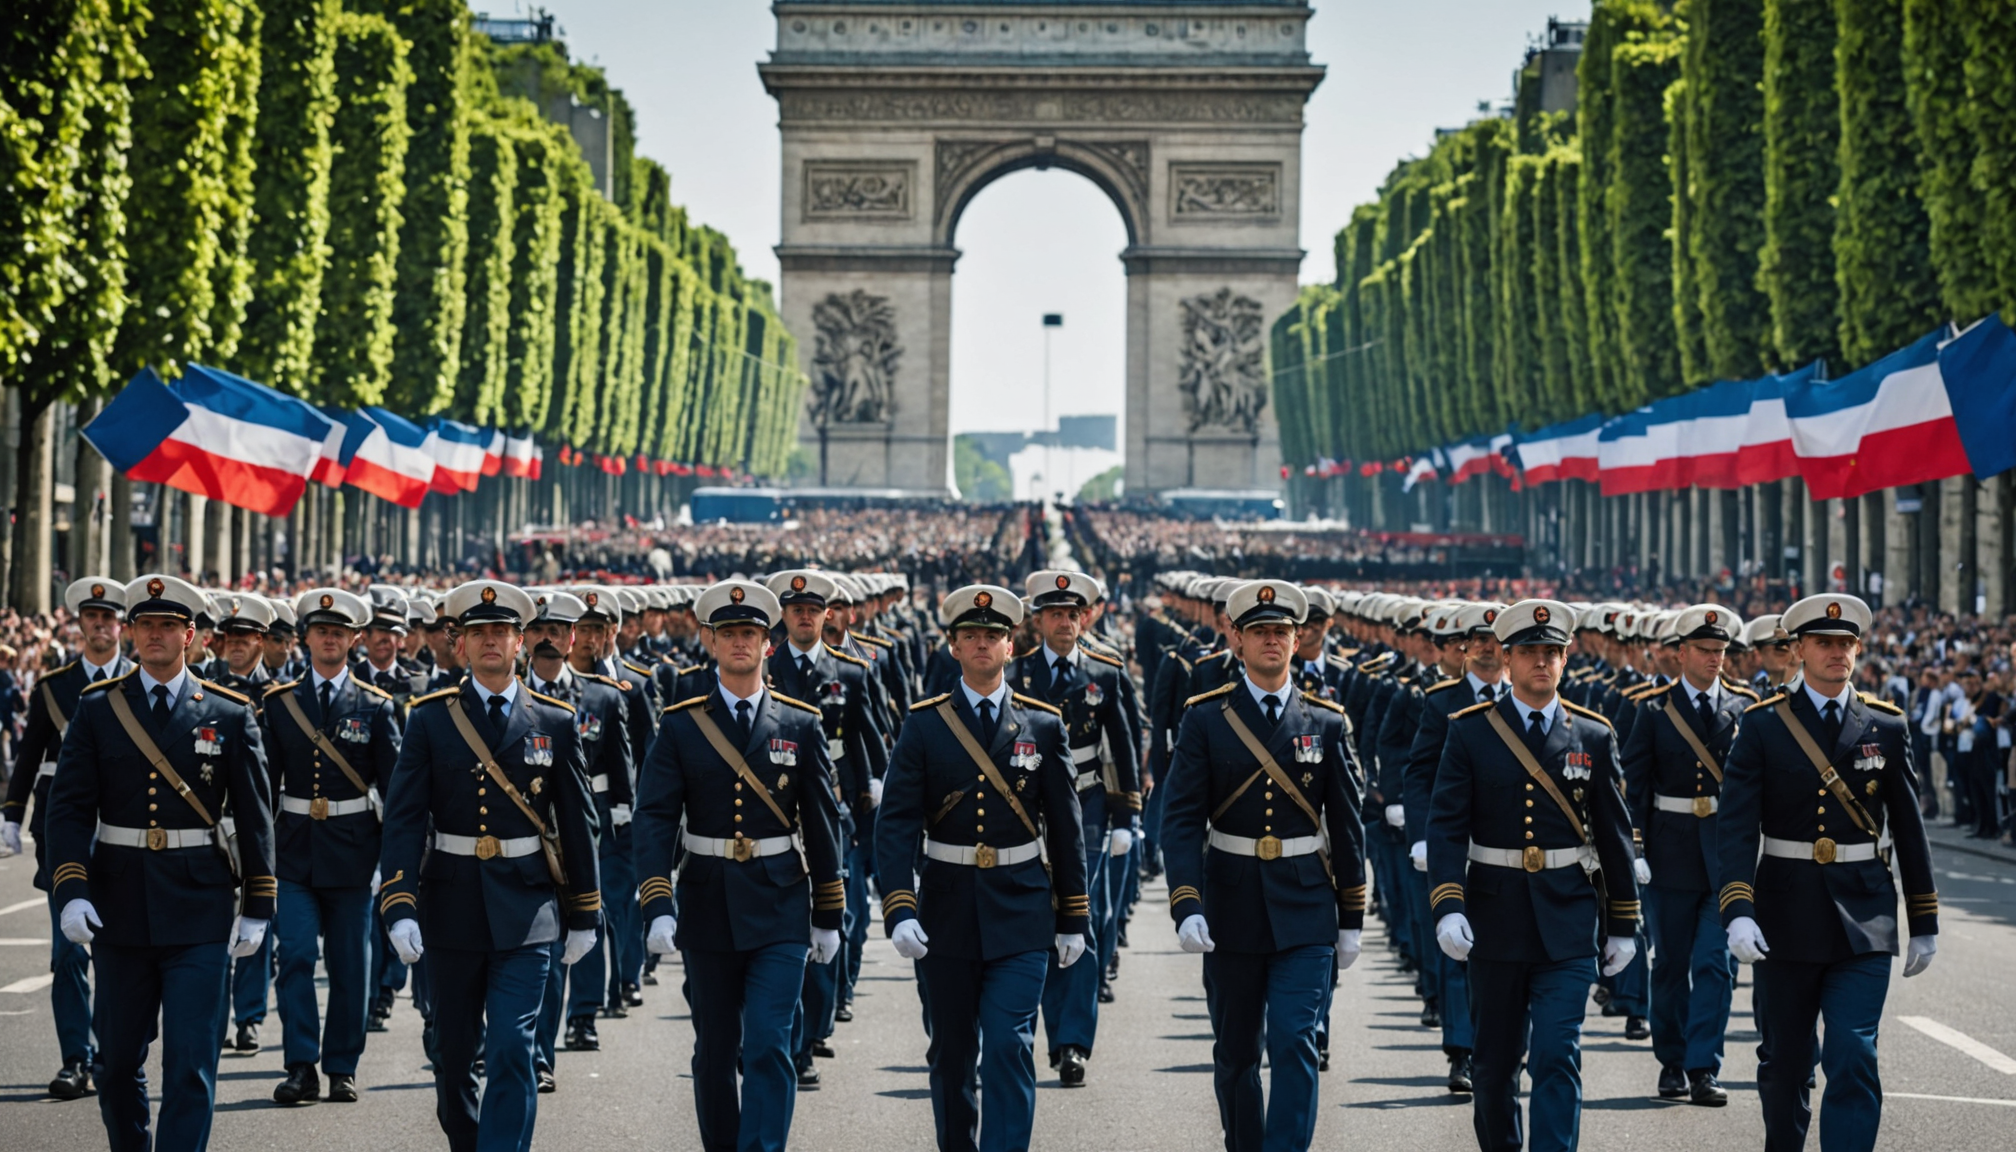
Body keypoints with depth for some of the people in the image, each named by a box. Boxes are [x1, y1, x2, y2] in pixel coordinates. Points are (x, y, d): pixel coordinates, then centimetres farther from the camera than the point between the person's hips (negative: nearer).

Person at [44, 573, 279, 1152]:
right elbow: (69, 806, 0)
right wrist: (70, 890, -12)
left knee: (191, 1059, -7)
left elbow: (255, 816, 4)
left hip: (198, 909, -2)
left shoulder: (229, 714, 2)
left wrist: (257, 907, 1)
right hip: (119, 906, 2)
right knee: (118, 1056, 11)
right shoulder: (97, 708, 4)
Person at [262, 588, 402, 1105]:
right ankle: (301, 1067, -5)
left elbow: (395, 784, 2)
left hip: (351, 847, 0)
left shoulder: (374, 706, 2)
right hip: (294, 848, 0)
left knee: (350, 962, 5)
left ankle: (342, 1067, 15)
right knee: (296, 955, -8)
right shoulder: (279, 702, 5)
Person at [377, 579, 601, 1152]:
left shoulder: (555, 722, 2)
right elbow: (404, 818, -4)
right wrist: (400, 907, -14)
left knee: (512, 1050, -11)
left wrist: (583, 915, 8)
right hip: (452, 906, 1)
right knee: (453, 1054, 11)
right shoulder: (429, 718, 1)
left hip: (525, 911, -1)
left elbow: (578, 822, 7)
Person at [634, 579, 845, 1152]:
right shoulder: (680, 725, 0)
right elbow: (654, 818, -6)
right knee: (714, 1052, 10)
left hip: (780, 910, -1)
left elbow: (822, 822, 7)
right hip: (708, 907, 1)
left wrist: (829, 915, 7)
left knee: (769, 1048, -11)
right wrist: (658, 907, -17)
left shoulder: (800, 724, 3)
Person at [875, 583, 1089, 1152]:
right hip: (946, 910, 1)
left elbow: (1066, 827, 6)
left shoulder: (1043, 725, 2)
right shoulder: (924, 725, -1)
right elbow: (896, 823, -7)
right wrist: (899, 911, -18)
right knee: (951, 1055, 10)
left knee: (1009, 1048, -11)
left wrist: (1074, 918, 6)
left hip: (1020, 912, -1)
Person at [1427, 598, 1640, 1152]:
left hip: (1568, 922, 0)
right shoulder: (1470, 732, -1)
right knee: (1494, 1060, 11)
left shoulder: (1594, 736, 3)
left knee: (1558, 1056, -10)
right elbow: (1446, 826, -6)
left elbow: (1613, 834, 7)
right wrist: (1448, 906, -19)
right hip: (1496, 916, 0)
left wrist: (1624, 924, 8)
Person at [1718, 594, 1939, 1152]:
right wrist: (1738, 911, -23)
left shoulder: (1886, 727, 3)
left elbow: (1909, 829, 9)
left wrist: (1924, 922, 10)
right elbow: (1737, 827, -10)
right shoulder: (1762, 725, -3)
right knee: (1784, 1059, 12)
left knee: (1853, 1058, -11)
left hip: (1863, 920, 0)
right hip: (1787, 915, 0)